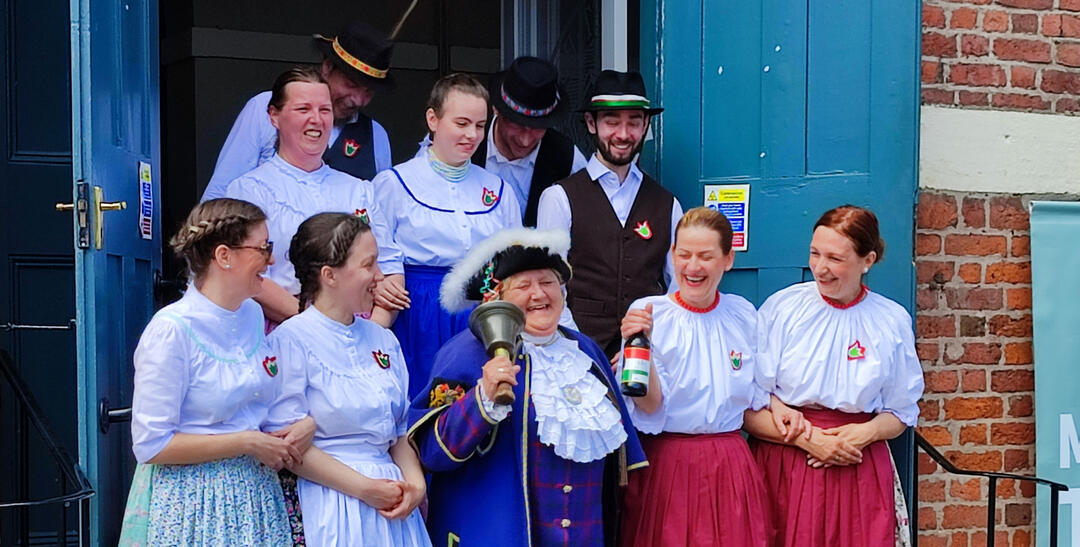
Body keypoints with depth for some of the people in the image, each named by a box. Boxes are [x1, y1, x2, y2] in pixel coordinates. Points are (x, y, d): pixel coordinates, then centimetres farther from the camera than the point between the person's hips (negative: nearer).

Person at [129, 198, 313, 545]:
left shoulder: (253, 315, 7)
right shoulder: (171, 330, -15)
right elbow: (151, 445, -17)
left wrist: (308, 422, -3)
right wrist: (248, 443, -16)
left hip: (258, 497, 6)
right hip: (195, 503, -6)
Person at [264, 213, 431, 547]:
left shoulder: (383, 340, 12)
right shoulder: (290, 340, -8)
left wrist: (415, 481, -4)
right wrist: (363, 488, -15)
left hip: (391, 502, 6)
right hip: (330, 501, -6)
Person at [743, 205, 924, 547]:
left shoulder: (892, 321, 5)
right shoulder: (781, 308, -1)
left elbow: (902, 413, 10)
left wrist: (868, 432, -9)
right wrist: (806, 438, -14)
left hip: (860, 472, 2)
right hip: (784, 468, -1)